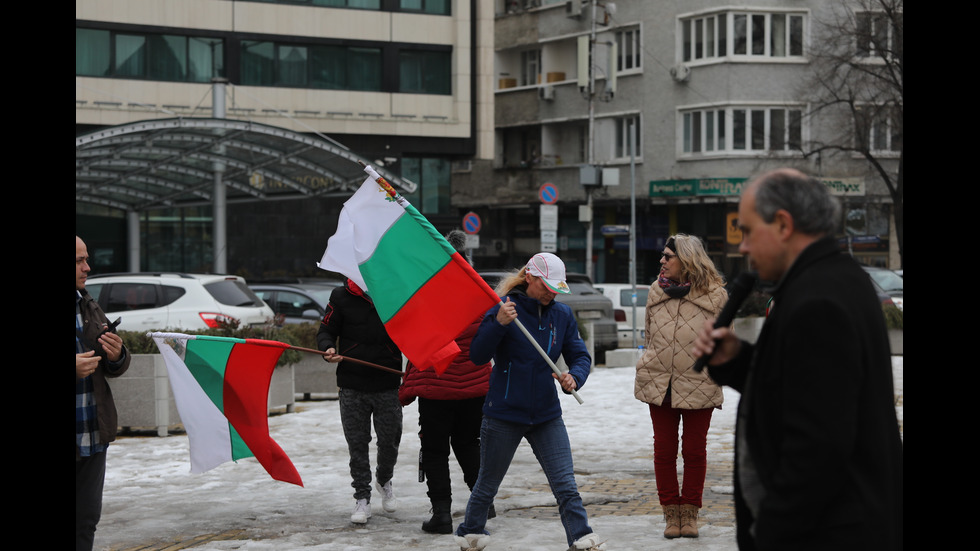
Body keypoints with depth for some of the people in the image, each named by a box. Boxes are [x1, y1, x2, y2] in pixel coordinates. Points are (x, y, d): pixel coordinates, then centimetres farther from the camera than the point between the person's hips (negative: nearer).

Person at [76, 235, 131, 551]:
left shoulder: (89, 308, 14)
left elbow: (114, 369, 22)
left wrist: (117, 357, -1)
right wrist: (73, 370, -23)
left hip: (93, 437, 7)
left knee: (87, 519, 12)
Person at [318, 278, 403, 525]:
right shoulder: (341, 296, 0)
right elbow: (326, 330, 7)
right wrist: (328, 349, -16)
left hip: (388, 386, 0)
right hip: (352, 386, 0)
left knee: (390, 441, 7)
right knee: (357, 444, 3)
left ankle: (384, 480, 36)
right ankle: (362, 497, 13)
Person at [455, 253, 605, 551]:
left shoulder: (562, 314, 3)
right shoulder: (504, 308, -11)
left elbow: (580, 356, 6)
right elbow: (478, 355, -17)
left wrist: (574, 376, -16)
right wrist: (498, 323, -32)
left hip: (547, 415, 3)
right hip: (504, 414, -3)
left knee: (566, 485, -7)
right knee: (488, 484, 13)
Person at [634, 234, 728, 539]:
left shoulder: (715, 295, -5)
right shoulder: (656, 291, 5)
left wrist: (715, 374, 2)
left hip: (698, 385, -3)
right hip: (659, 384, 3)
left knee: (694, 449, 6)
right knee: (664, 448, 5)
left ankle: (690, 513, 18)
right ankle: (671, 512, 15)